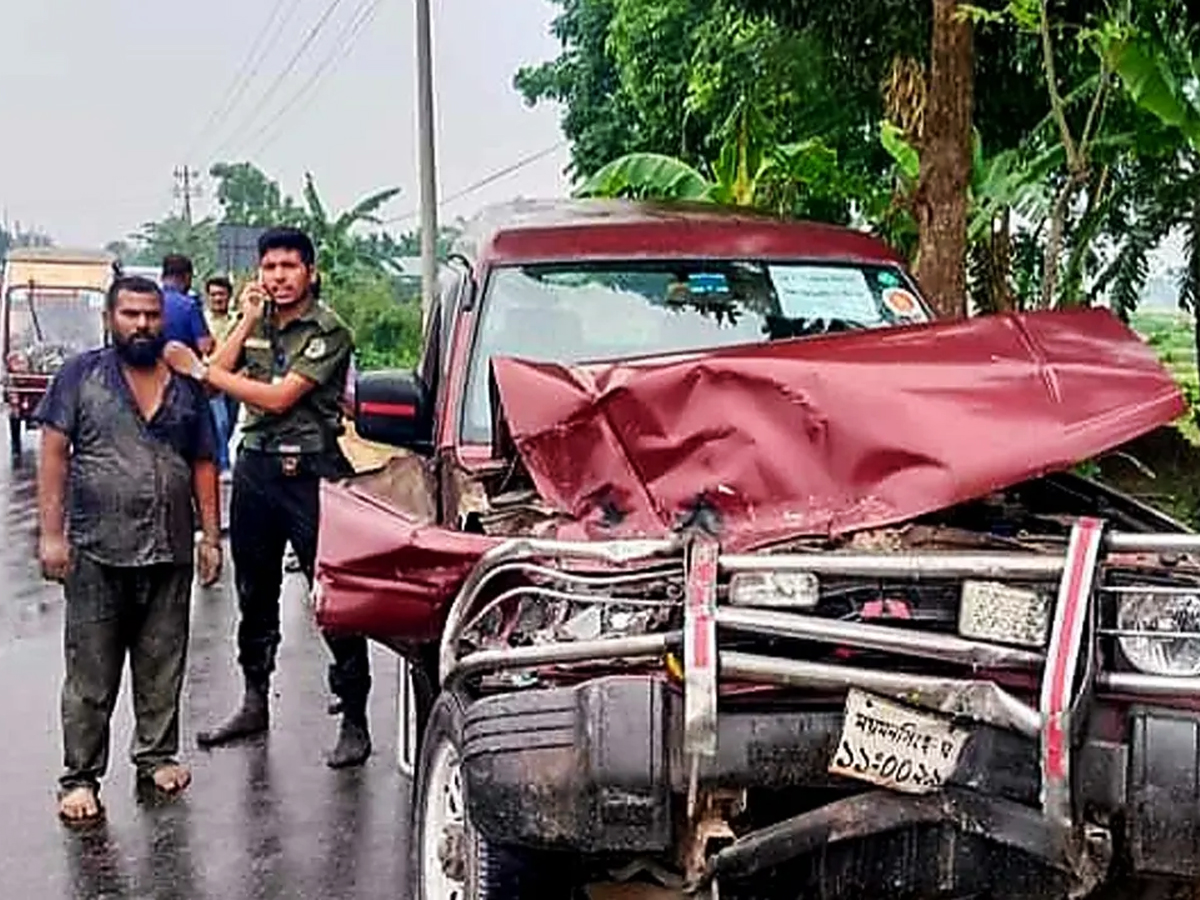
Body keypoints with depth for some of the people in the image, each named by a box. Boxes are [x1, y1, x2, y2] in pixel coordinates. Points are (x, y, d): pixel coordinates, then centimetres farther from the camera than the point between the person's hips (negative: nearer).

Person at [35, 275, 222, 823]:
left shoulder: (186, 386, 11)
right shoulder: (81, 375, 2)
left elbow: (202, 465, 14)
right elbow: (53, 454, -2)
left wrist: (210, 535, 8)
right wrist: (51, 533, -9)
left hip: (170, 554, 3)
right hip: (97, 553, -3)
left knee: (163, 668, 11)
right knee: (91, 675, 2)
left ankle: (157, 758, 25)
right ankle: (80, 778, 11)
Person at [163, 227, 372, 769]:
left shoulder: (328, 332, -8)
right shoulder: (255, 324, 14)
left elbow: (278, 397, -16)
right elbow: (216, 381, 4)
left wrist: (198, 370, -11)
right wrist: (246, 322, -2)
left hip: (310, 472, -7)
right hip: (254, 465, 7)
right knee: (255, 593, 16)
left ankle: (355, 721, 1)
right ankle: (255, 702, 31)